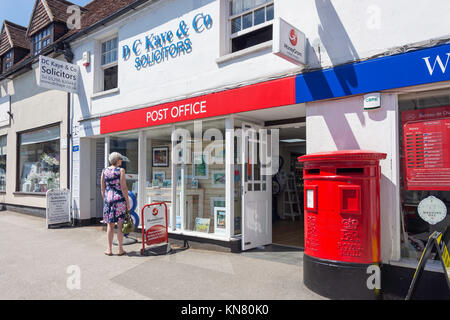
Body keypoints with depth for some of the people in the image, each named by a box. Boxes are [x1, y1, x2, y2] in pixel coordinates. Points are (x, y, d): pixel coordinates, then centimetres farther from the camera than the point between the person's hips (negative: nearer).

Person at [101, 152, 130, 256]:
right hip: (120, 199, -4)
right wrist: (127, 202, -5)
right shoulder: (121, 170, -6)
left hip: (108, 198, 4)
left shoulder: (104, 171, 8)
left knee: (110, 225, 11)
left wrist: (104, 200, 19)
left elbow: (102, 188, 9)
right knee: (120, 225, 3)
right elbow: (124, 187, -10)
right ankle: (120, 249, 9)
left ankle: (109, 249, 14)